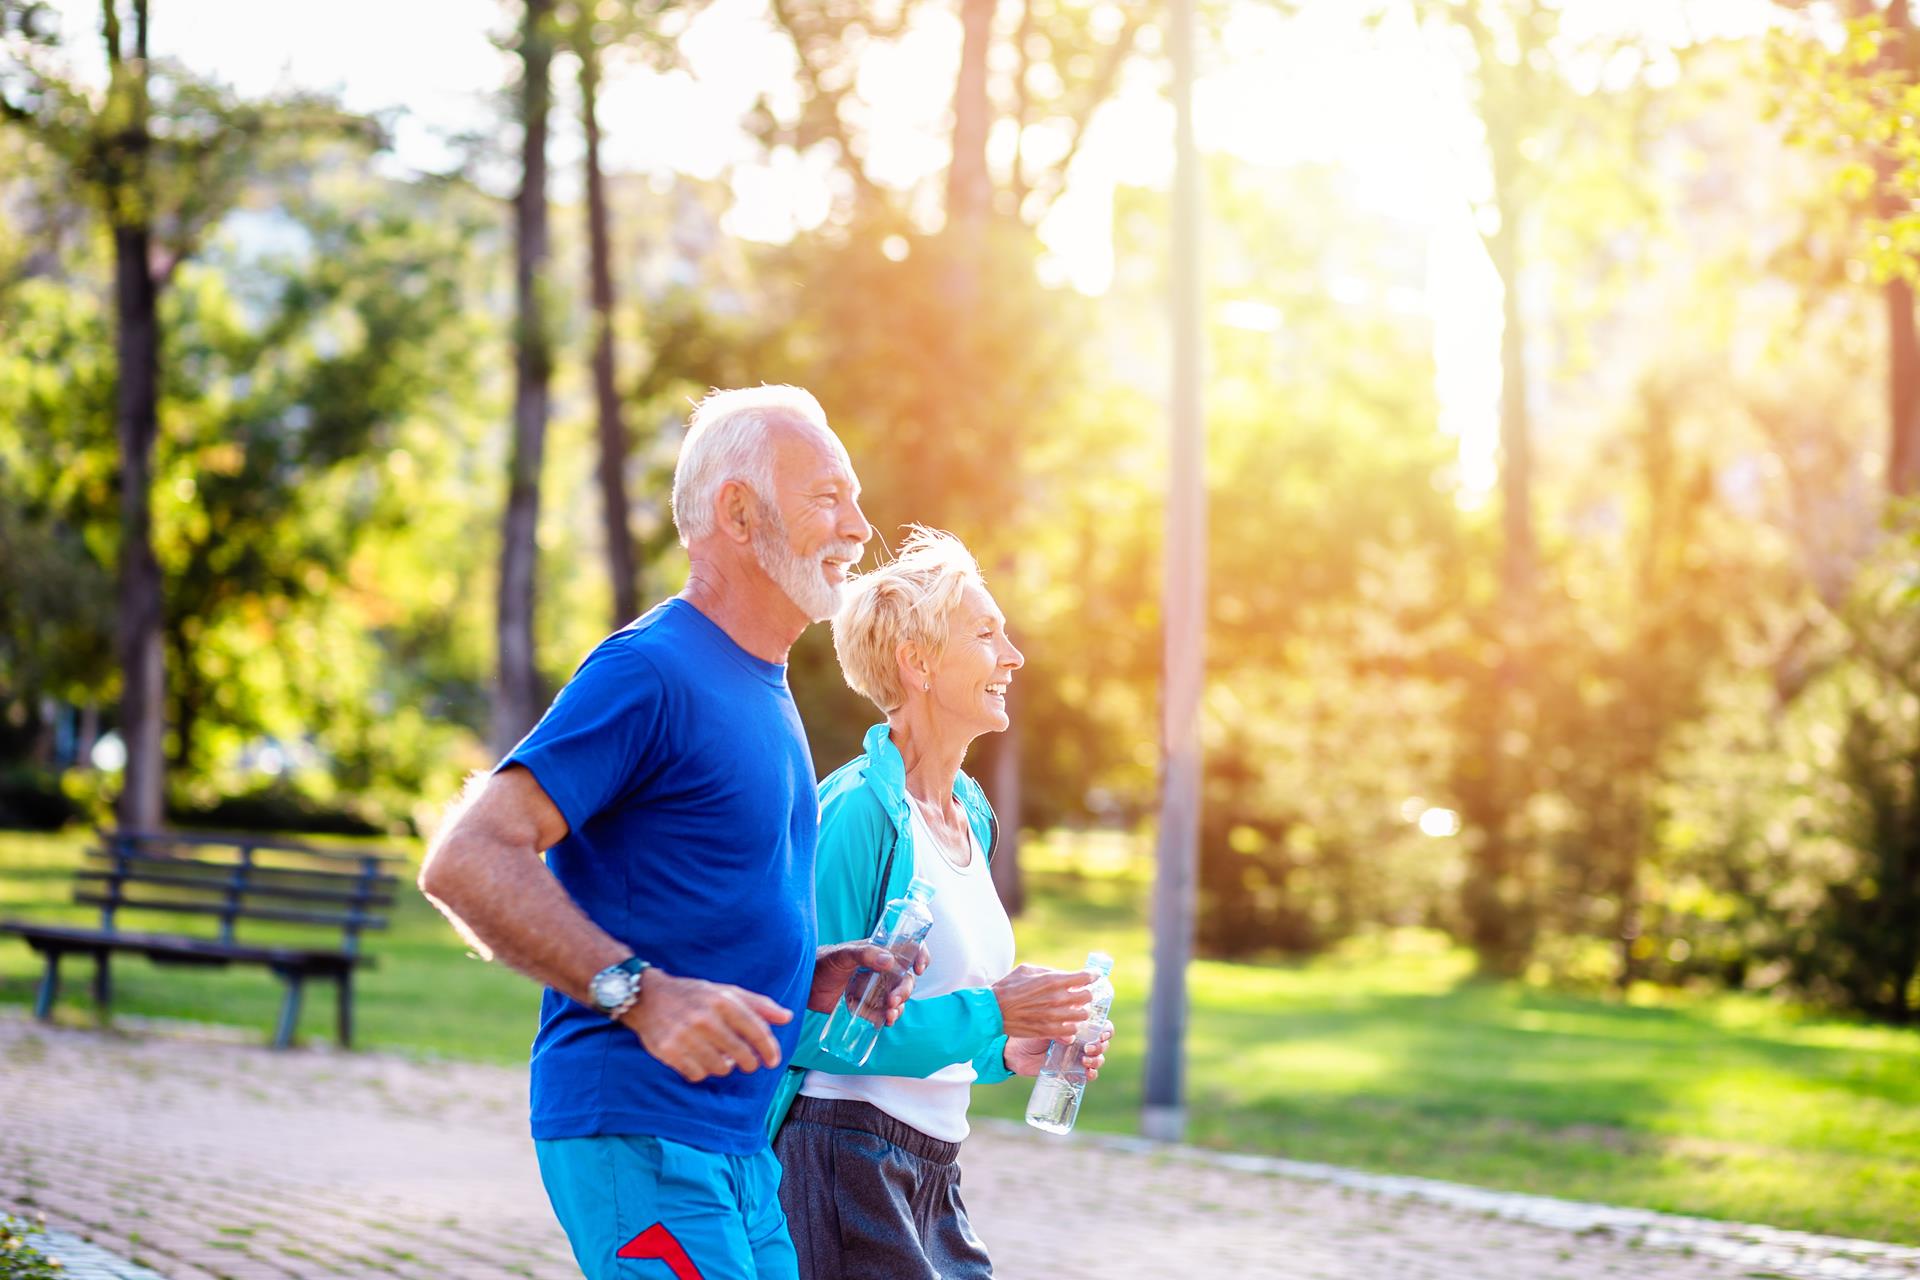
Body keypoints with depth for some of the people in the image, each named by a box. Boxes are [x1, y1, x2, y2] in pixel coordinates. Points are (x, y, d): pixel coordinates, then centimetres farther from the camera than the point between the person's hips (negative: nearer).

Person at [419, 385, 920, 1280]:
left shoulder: (765, 693, 18)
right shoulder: (652, 671, -12)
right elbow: (465, 864, -21)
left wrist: (805, 977, 10)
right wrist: (640, 993, -28)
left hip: (738, 1143, 10)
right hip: (638, 1131, -10)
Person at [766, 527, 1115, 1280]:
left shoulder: (971, 816, 14)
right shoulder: (857, 809, -14)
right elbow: (811, 1025, -18)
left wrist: (1009, 1053, 6)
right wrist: (986, 1016, -18)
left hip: (930, 1178, 9)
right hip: (845, 1155, -9)